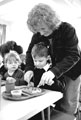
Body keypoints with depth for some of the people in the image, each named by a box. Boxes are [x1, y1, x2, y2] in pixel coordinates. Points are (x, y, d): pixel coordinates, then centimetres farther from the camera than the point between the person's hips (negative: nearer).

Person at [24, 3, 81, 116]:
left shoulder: (67, 29, -25)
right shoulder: (38, 34, -11)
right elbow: (30, 51, -4)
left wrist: (54, 71, -41)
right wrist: (29, 69, -23)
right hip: (54, 68, 4)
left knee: (68, 102, 2)